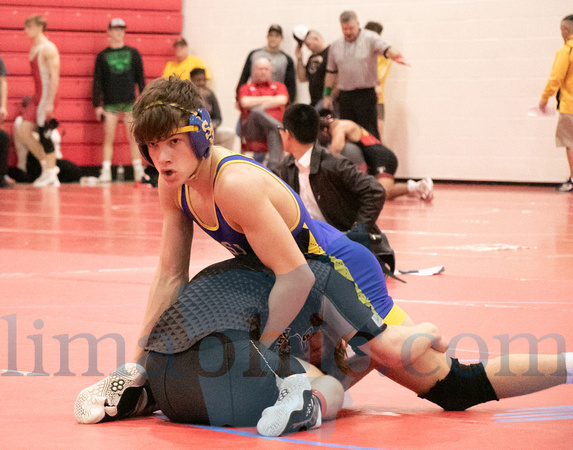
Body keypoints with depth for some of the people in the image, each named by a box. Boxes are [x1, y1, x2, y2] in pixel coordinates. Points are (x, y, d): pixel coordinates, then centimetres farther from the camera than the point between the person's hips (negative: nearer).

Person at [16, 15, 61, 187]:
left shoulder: (48, 49, -12)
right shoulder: (34, 48, 17)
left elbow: (54, 76, -17)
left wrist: (50, 102, -22)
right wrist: (37, 98, 19)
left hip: (46, 95, -9)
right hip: (37, 95, 9)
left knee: (44, 133, -6)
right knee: (23, 131, 4)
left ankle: (50, 173, 2)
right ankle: (47, 165, 12)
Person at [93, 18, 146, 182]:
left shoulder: (133, 53, 8)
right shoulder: (102, 56, 6)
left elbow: (140, 78, 10)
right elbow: (97, 82, 6)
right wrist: (97, 105, 0)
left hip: (130, 102, 0)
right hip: (110, 104, 0)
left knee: (134, 138, 0)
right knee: (108, 138, -3)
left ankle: (138, 170, 5)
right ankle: (106, 171, -1)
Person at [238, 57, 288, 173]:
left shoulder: (278, 86, 28)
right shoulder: (246, 88, 25)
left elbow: (282, 100, 4)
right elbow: (245, 103, 1)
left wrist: (258, 104, 2)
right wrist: (268, 99, 6)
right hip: (252, 130, -1)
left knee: (275, 133, -39)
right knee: (257, 112, -38)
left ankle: (274, 167, -55)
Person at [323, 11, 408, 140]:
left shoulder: (370, 38, -3)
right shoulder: (335, 46, 12)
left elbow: (386, 49, -20)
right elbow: (331, 72, 18)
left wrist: (397, 56, -41)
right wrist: (327, 95, 15)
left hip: (366, 95, -5)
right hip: (345, 95, 5)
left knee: (370, 134, -7)